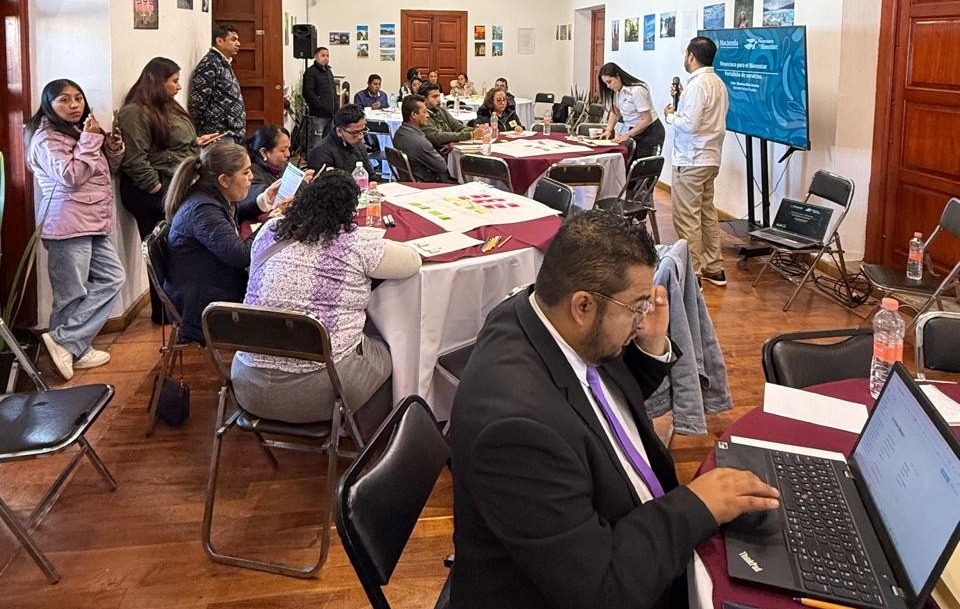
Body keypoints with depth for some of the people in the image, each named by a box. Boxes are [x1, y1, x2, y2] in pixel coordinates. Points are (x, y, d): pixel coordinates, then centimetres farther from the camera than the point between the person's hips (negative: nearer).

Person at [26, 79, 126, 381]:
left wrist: (113, 149, 3)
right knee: (72, 293, -7)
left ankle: (73, 347, 10)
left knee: (111, 277, 8)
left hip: (93, 223, 9)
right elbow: (71, 176, -20)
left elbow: (107, 170, 23)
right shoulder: (46, 139, -9)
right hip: (68, 225, -9)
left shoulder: (81, 131, 17)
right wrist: (90, 141, -14)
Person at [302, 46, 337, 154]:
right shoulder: (311, 72, -7)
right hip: (317, 115, -8)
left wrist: (335, 108, 14)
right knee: (315, 145, -7)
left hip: (330, 114, 8)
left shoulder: (328, 71, 19)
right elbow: (308, 93, -17)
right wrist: (322, 106, -19)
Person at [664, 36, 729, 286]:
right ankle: (714, 268, 24)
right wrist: (681, 102, 14)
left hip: (691, 161, -10)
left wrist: (670, 115, -6)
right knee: (707, 213, 17)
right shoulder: (718, 83, 11)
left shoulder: (697, 85, -18)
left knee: (687, 218, -3)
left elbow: (689, 125, -23)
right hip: (711, 158, 10)